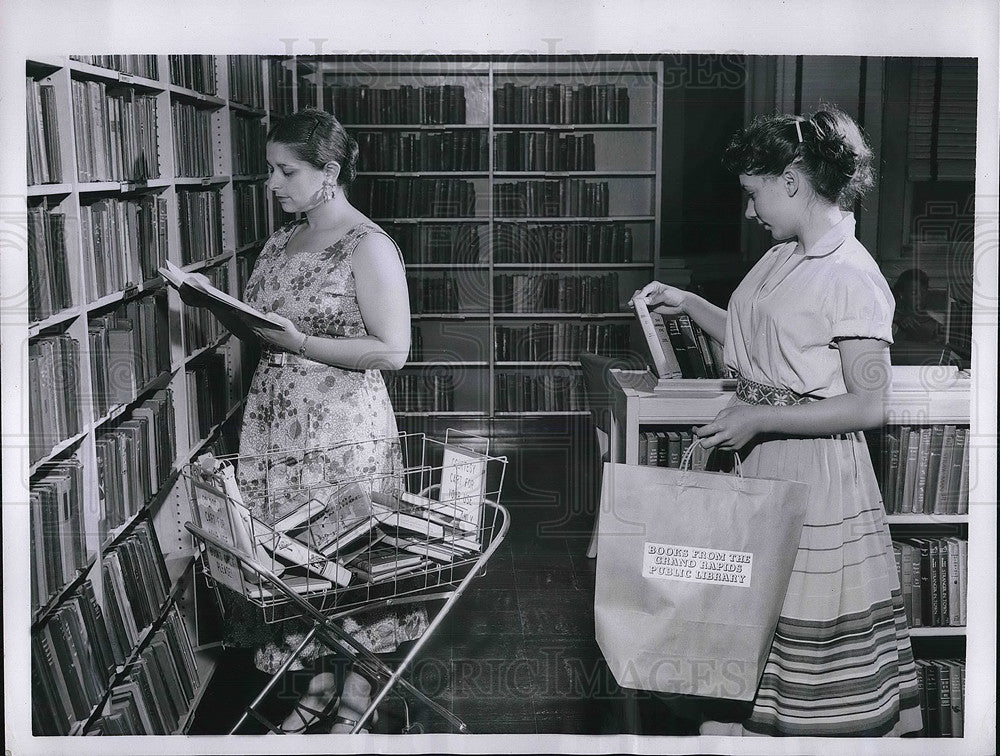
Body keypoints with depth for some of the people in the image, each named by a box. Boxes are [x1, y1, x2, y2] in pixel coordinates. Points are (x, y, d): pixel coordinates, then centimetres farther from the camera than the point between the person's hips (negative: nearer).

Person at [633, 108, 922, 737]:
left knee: (810, 629, 2)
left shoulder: (852, 278, -18)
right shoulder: (781, 258, 9)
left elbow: (870, 406, -21)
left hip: (815, 472, -8)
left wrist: (760, 419, -20)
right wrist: (686, 303, 15)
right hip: (758, 463, 9)